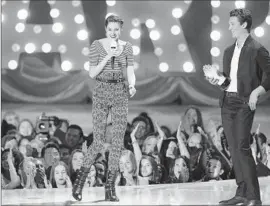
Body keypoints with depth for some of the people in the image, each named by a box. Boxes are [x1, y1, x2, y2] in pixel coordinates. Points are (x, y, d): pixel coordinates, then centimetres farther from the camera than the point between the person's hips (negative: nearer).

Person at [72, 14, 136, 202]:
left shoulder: (127, 47, 6)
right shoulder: (97, 45, -1)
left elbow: (130, 73, 2)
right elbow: (92, 73, -4)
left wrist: (132, 85, -20)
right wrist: (108, 57, -16)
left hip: (120, 94, 2)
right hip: (101, 92, -2)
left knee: (118, 140, -4)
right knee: (99, 141, -6)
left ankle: (110, 188, 3)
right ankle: (80, 180, 13)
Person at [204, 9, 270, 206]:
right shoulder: (229, 51, 16)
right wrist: (216, 77, -1)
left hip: (244, 103, -7)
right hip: (227, 101, 7)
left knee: (242, 147, -14)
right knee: (234, 149, 6)